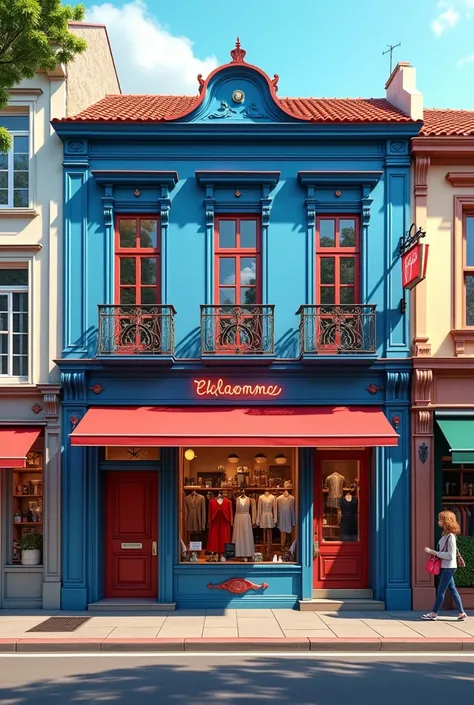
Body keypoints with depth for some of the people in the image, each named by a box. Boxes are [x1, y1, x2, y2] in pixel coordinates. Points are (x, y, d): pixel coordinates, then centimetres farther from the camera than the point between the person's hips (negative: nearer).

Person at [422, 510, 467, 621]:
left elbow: (450, 555, -22)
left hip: (449, 567, -9)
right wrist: (433, 552, 5)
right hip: (446, 567, 9)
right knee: (452, 589, 11)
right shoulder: (445, 535, 9)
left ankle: (434, 614, 5)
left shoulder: (450, 536, -19)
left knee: (441, 590, -2)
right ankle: (462, 613, 16)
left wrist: (434, 553, -21)